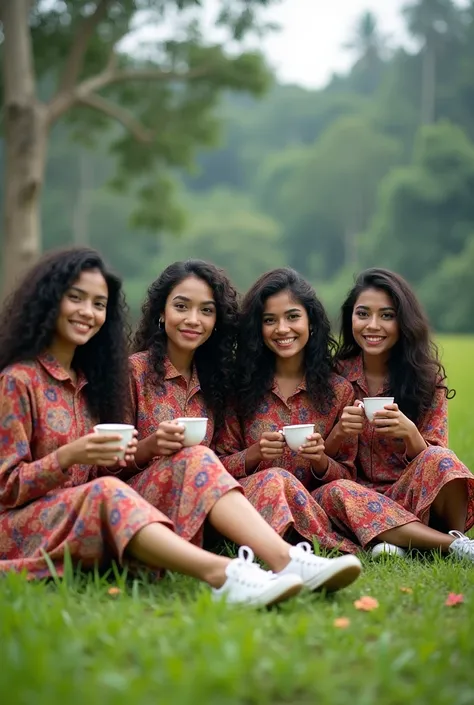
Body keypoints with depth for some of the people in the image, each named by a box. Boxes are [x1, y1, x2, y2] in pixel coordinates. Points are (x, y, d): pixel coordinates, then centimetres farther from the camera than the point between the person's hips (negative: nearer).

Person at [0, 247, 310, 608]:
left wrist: (111, 461, -7)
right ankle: (223, 575, -60)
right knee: (105, 493, -38)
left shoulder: (87, 380, 16)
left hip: (87, 519, 6)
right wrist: (68, 457, -22)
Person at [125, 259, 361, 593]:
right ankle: (286, 562, -53)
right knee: (195, 459, -34)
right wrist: (150, 446, -21)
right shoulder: (134, 370, -1)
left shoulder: (213, 378, 15)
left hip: (200, 515, 5)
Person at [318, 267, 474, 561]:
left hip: (414, 499, -1)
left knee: (437, 461, -31)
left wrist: (410, 433, -24)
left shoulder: (426, 379, 2)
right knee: (335, 492, -34)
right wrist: (340, 431, -21)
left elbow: (433, 462, -2)